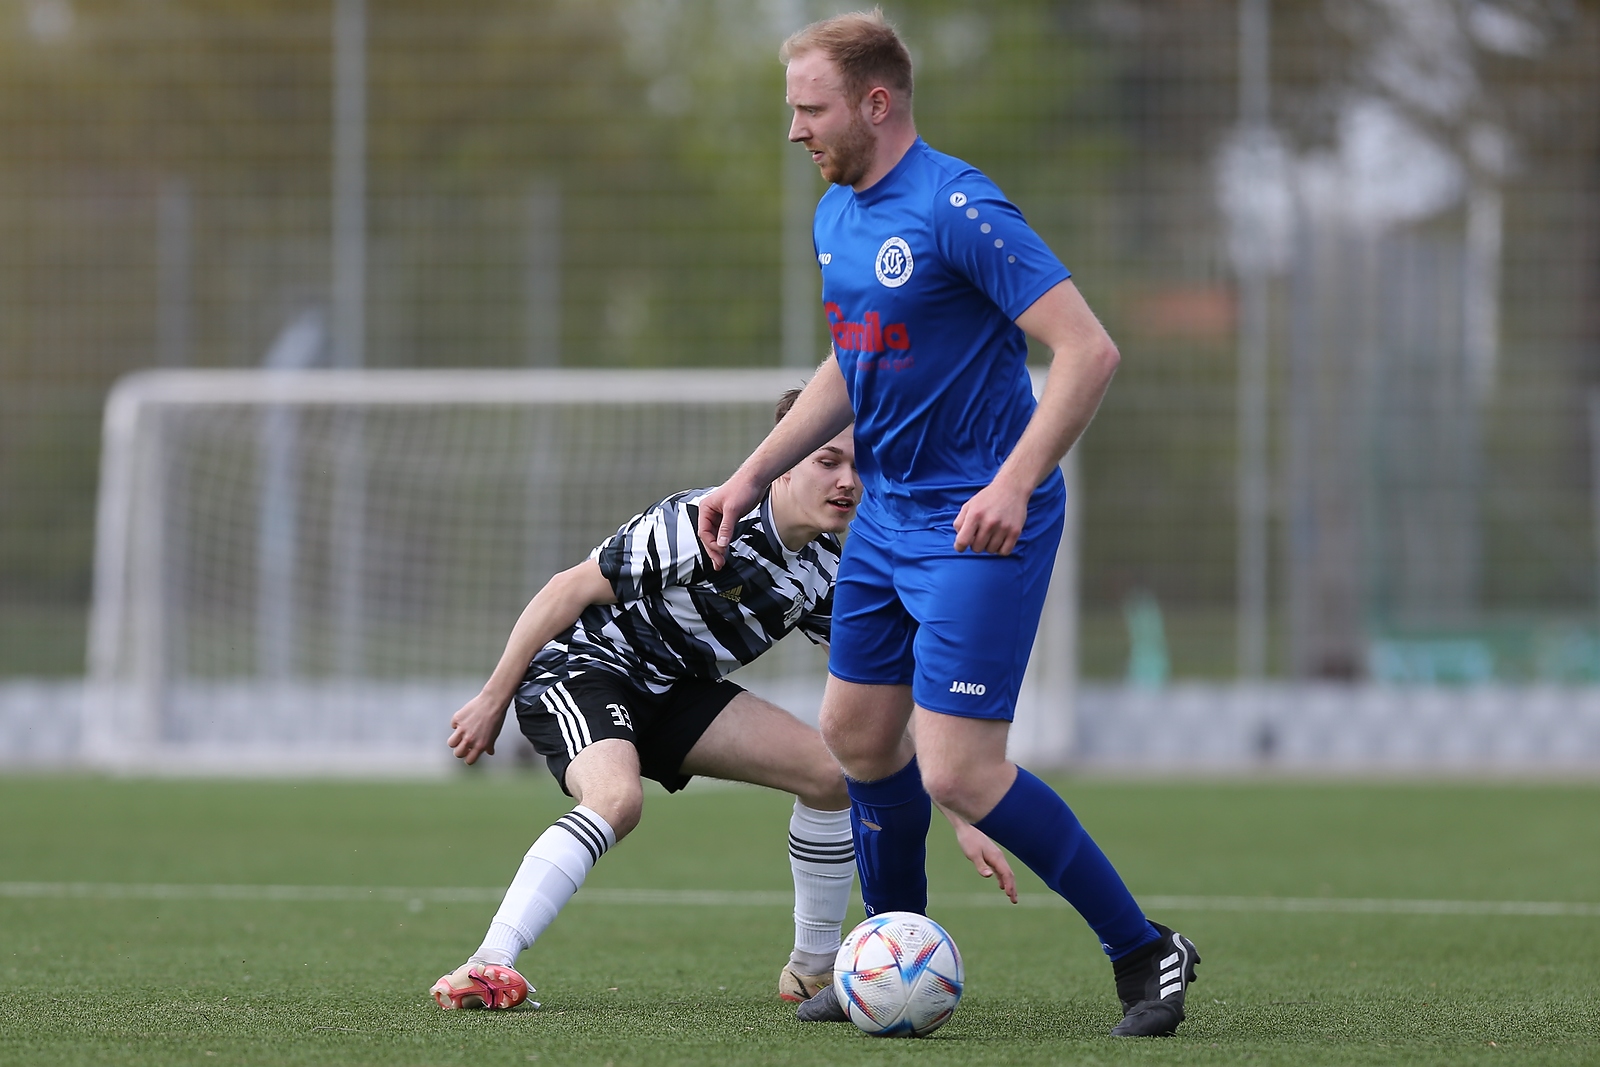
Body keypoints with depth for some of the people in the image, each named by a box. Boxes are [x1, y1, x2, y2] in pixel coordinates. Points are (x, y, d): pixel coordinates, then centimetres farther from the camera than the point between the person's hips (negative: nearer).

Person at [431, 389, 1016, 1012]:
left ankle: (813, 970, 13)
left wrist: (963, 821, -8)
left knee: (832, 770, -2)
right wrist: (493, 700, -16)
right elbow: (570, 589, -20)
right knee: (617, 798, -37)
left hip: (671, 688, 8)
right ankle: (483, 968, -43)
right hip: (580, 668, -8)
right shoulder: (700, 524, -27)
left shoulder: (828, 574, -5)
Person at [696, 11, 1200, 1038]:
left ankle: (1145, 951, -2)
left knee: (960, 774, -14)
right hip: (887, 516, 9)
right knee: (859, 735, 14)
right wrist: (753, 476, 18)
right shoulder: (836, 215, 9)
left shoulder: (958, 208, -20)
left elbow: (1089, 350, -24)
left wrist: (1014, 483, -30)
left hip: (979, 527, -9)